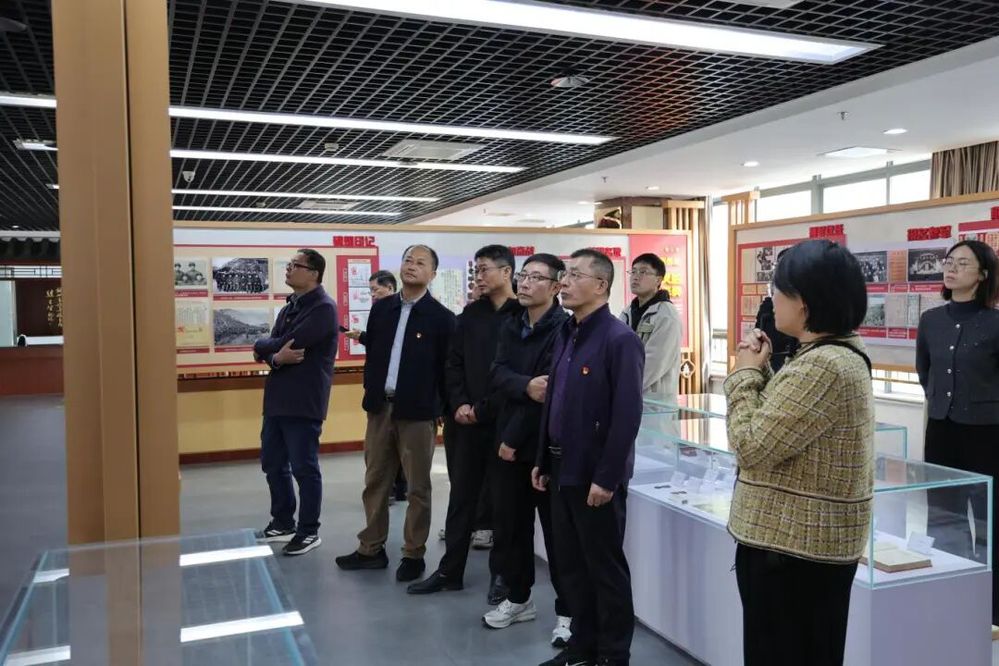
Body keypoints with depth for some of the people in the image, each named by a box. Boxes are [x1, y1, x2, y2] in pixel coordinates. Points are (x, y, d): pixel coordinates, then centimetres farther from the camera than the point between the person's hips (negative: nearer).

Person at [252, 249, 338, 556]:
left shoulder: (323, 307, -12)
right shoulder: (290, 306, 16)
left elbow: (290, 344, -20)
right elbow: (274, 347, 7)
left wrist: (262, 346, -1)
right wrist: (276, 357, -16)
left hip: (304, 401, -9)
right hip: (277, 398, 9)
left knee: (304, 468, 1)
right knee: (272, 464, 16)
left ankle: (309, 531, 15)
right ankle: (282, 524, 31)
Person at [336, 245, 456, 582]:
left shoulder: (441, 317, -5)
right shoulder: (381, 308, 8)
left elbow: (446, 368, -4)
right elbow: (372, 353, 12)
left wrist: (445, 411, -4)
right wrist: (370, 392, 6)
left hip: (417, 411, -5)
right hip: (380, 407, 5)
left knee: (417, 487, 7)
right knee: (375, 481, 14)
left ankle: (414, 554, 19)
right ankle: (372, 549, 27)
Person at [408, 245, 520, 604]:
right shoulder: (470, 314, 10)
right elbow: (454, 362, 10)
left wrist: (486, 407, -12)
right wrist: (459, 403, -4)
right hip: (469, 420, 5)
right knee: (461, 497, 12)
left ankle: (501, 573, 22)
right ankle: (450, 570, 23)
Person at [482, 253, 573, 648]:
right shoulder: (510, 327, 10)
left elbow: (550, 390, -18)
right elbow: (499, 375, -4)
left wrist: (514, 438, -14)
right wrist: (526, 385, -26)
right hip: (508, 442, 7)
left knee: (556, 529, 4)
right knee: (508, 524, 14)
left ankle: (567, 610, 18)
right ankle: (518, 598, 32)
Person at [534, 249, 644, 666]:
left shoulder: (619, 339, -15)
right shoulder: (565, 335, 10)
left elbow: (627, 415, -19)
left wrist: (606, 477, -19)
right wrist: (544, 462, 13)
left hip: (595, 476, -8)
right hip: (562, 470, 8)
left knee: (606, 568, 7)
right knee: (570, 565, 17)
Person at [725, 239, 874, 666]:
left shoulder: (823, 366, -25)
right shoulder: (840, 355, 9)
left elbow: (752, 446, -23)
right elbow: (780, 430, 16)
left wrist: (745, 374, -10)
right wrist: (762, 370, 5)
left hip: (793, 546, -10)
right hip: (810, 543, 10)